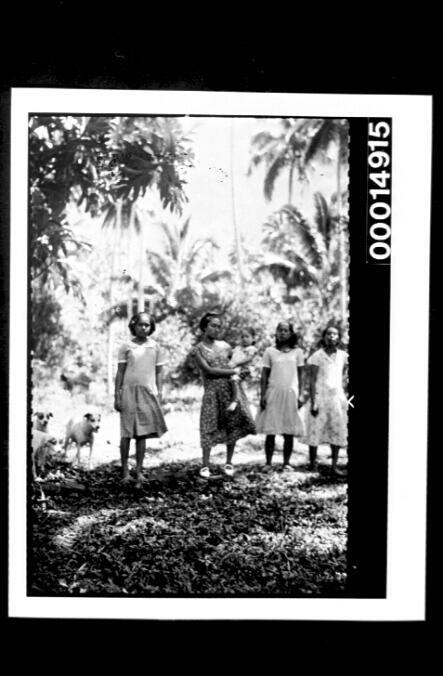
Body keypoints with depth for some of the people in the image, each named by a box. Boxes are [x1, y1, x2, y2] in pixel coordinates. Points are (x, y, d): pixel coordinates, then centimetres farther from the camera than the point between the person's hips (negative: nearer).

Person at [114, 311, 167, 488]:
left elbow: (158, 373, 11)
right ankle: (125, 470, 9)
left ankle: (138, 471, 9)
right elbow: (120, 373, 3)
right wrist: (117, 396, -1)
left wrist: (159, 394, 5)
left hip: (148, 392, 2)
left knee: (142, 433, 2)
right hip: (129, 390, -2)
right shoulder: (126, 347, 2)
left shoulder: (155, 347, 8)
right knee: (127, 433, 0)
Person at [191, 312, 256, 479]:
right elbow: (208, 370, -11)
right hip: (212, 392, -3)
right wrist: (233, 371, -10)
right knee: (209, 428, -4)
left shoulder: (224, 346, 10)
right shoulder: (198, 349, -1)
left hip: (231, 389, 3)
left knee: (233, 426, 2)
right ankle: (205, 466, 4)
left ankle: (229, 463, 13)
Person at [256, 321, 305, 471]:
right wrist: (262, 395, -2)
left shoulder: (297, 352, 7)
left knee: (289, 433, 2)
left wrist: (300, 395, 1)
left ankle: (286, 463, 11)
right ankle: (268, 463, 7)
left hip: (291, 394, 1)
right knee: (270, 431, 0)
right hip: (273, 394, 0)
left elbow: (300, 375, 8)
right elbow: (264, 375, 5)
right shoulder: (270, 351, 5)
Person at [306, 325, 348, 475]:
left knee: (337, 431, 2)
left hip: (337, 397, 4)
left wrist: (343, 398, 13)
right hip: (320, 396, -4)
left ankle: (334, 465, 8)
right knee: (315, 430, -3)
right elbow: (312, 381, -8)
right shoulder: (317, 356, -5)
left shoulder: (342, 356, 8)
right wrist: (313, 402, -14)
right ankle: (313, 465, 5)